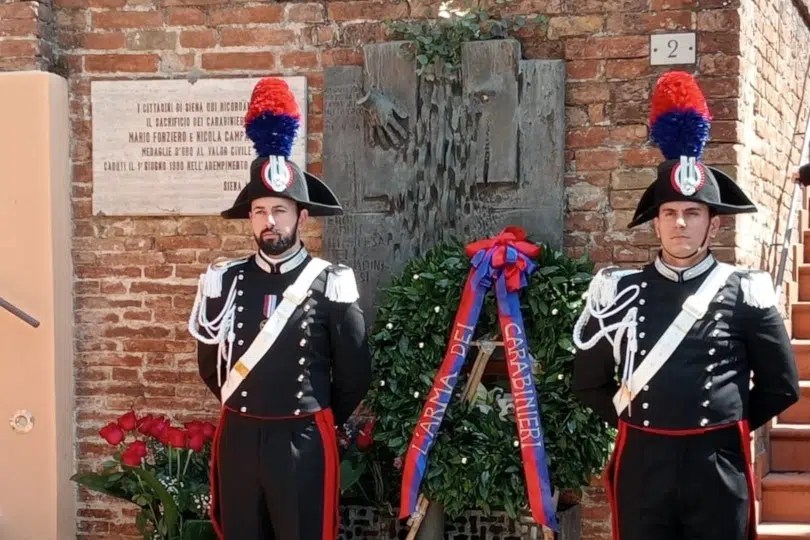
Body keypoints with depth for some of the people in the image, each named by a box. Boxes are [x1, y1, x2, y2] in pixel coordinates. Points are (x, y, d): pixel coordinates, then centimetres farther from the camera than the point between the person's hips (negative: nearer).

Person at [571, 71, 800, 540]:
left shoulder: (746, 293, 1)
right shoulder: (619, 292, 4)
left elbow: (781, 386, 8)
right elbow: (590, 382, 13)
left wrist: (727, 429, 10)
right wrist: (637, 425, 9)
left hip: (719, 466, -1)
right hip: (641, 466, 1)